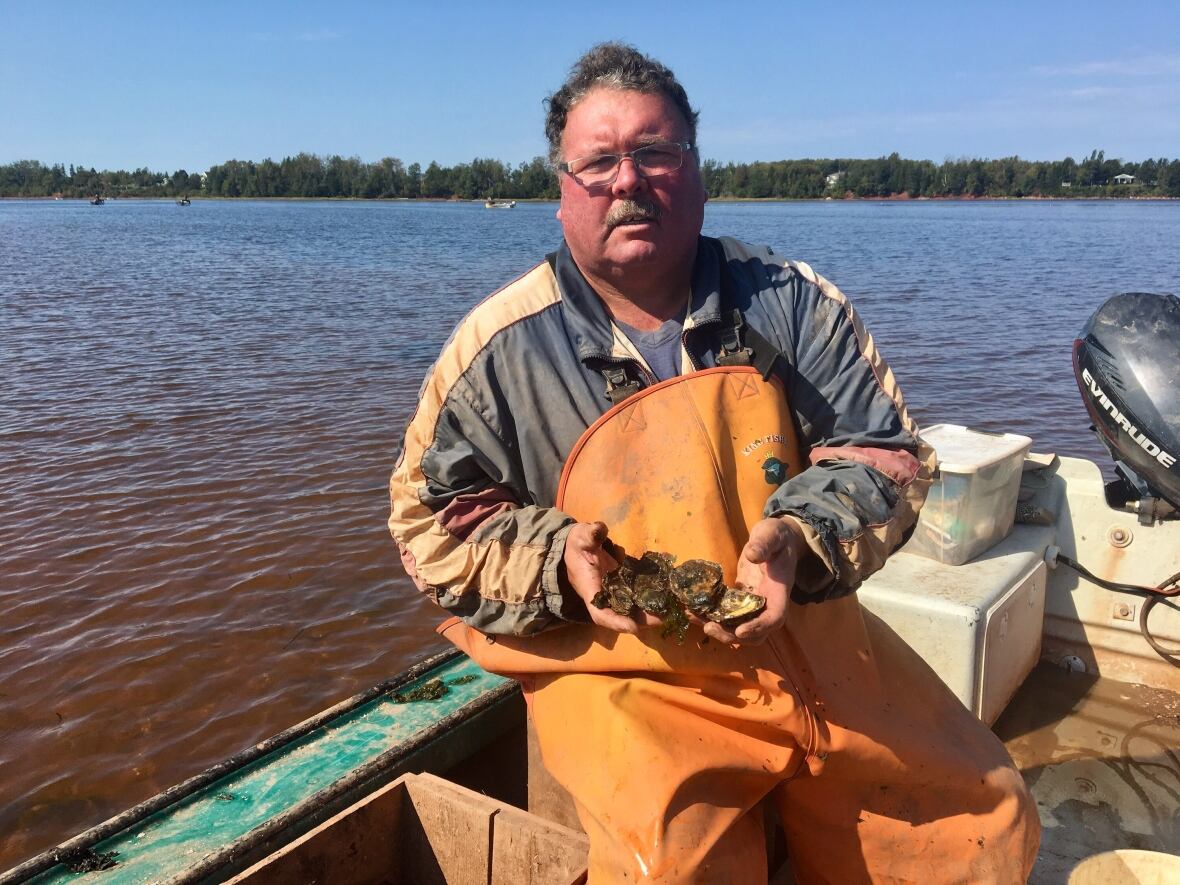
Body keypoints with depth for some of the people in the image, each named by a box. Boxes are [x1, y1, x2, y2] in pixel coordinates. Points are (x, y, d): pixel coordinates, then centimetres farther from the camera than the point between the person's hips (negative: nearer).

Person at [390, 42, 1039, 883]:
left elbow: (888, 454, 2)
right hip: (619, 666, -3)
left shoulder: (792, 302, 1)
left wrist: (798, 540, -17)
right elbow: (431, 518, 1)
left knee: (987, 817, 4)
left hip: (812, 638, 4)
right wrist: (555, 560, -17)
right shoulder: (500, 348, -5)